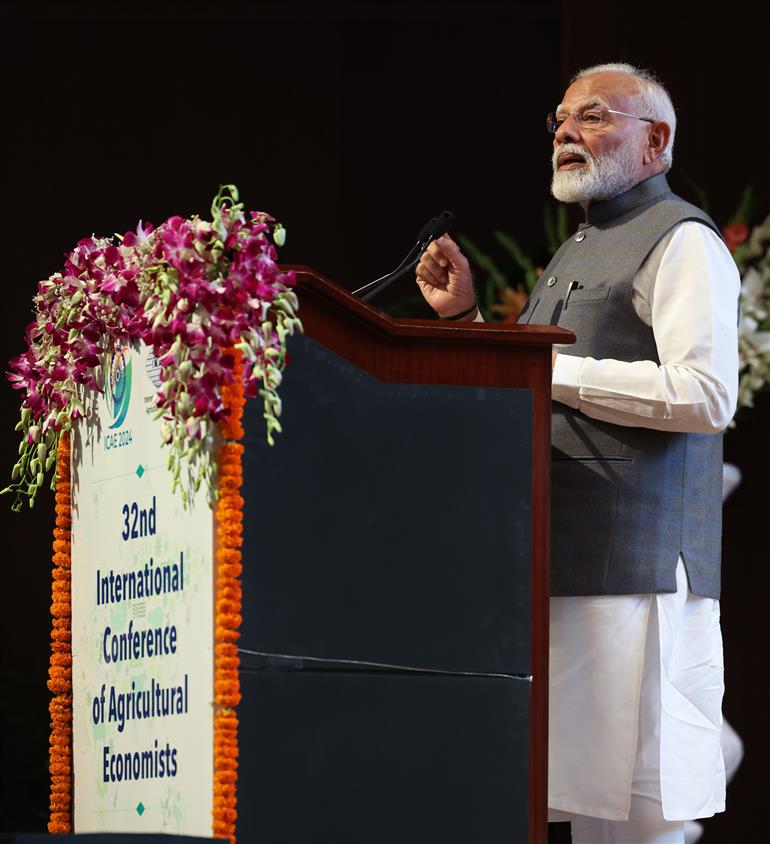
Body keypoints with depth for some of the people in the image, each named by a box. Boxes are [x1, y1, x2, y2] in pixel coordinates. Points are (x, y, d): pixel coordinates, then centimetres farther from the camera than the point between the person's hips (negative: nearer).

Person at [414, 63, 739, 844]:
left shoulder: (682, 243, -4)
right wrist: (464, 321, 17)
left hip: (636, 566, -9)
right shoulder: (574, 255, 25)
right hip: (555, 565, 9)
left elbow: (705, 395, -17)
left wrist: (552, 368, -13)